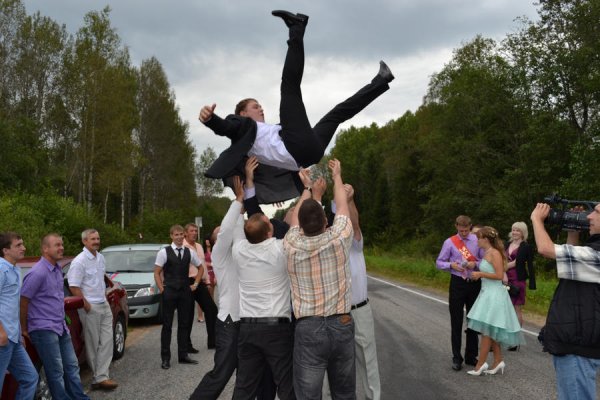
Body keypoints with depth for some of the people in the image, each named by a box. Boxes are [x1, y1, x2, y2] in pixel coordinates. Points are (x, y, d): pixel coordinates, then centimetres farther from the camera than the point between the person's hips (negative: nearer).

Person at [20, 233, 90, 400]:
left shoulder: (57, 269, 9)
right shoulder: (38, 272, -18)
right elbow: (23, 302, -16)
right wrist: (25, 329, -8)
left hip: (61, 328, 9)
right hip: (44, 330, -9)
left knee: (72, 366, 14)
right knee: (56, 372, -2)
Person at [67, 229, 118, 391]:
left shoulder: (100, 258, 10)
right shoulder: (79, 261, -14)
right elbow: (73, 286, -16)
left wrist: (104, 296, 13)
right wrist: (85, 304, -16)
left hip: (104, 305, 8)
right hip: (90, 307, -8)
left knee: (107, 341, 1)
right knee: (93, 344, 3)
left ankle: (101, 377, 3)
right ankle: (98, 377, 12)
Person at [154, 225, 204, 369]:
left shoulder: (189, 252, 5)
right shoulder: (164, 252, -5)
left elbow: (200, 267, 19)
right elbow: (157, 273, -2)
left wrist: (195, 284, 11)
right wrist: (162, 290, -8)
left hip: (185, 291, 4)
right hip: (169, 292, -3)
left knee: (184, 324, 10)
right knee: (167, 325, 2)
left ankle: (183, 355, 20)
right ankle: (165, 358, 10)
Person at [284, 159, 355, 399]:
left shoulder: (292, 245, -3)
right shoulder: (338, 239, -4)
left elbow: (296, 216, 18)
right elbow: (342, 205, 15)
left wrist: (307, 188, 33)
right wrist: (337, 176, 31)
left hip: (308, 328, -1)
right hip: (341, 325, 1)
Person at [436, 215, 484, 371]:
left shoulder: (477, 240, 0)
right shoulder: (450, 242, -3)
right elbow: (439, 263, 1)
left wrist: (475, 264, -16)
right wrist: (452, 265, -17)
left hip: (475, 283, 2)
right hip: (457, 283, -2)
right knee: (456, 322, 3)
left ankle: (471, 356, 26)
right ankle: (456, 358, 14)